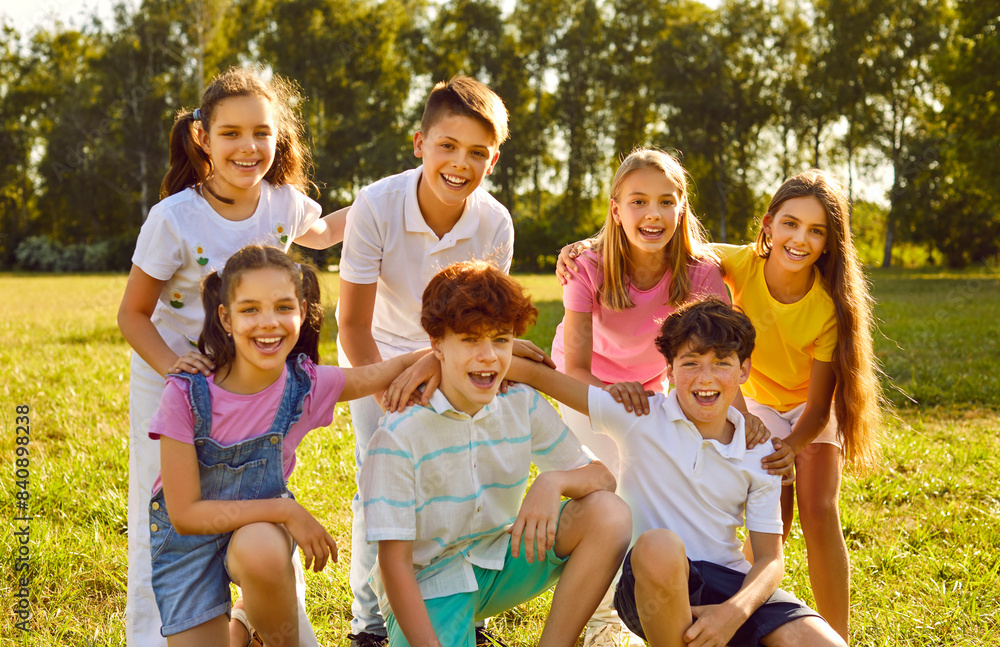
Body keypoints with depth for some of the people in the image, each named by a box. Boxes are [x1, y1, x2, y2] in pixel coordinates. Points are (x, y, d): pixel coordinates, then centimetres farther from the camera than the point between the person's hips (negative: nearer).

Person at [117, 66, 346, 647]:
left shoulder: (284, 203, -11)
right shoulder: (174, 218, -23)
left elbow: (319, 234, 15)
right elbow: (134, 314, -14)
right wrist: (169, 364, -32)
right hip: (171, 378, -3)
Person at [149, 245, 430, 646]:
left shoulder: (306, 384, -15)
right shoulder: (187, 395, -23)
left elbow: (401, 366, -1)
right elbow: (185, 514, -21)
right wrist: (287, 512, -26)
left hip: (261, 526, 1)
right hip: (190, 539, 0)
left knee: (262, 551, -36)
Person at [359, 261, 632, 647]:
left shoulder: (523, 406, -4)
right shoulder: (400, 435, -19)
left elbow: (603, 478, -1)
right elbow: (395, 561, -18)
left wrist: (553, 481, -24)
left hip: (499, 563, 4)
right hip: (426, 584, -4)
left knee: (610, 515, -16)